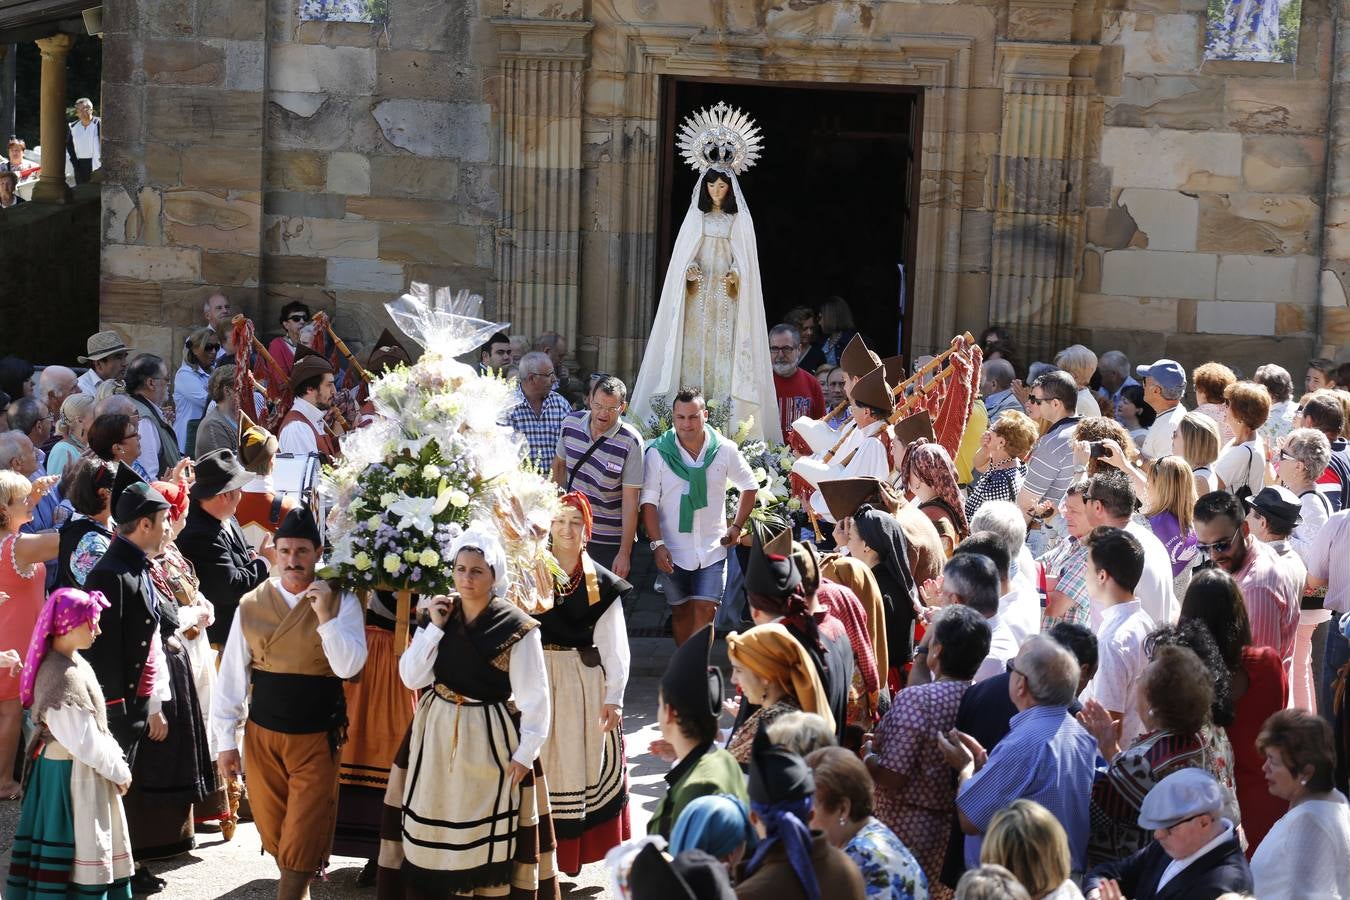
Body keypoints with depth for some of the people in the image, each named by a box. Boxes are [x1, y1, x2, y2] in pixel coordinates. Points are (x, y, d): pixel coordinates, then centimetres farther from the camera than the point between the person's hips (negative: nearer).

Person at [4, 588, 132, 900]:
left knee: (95, 847, 15)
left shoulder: (74, 662, 5)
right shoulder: (61, 676, -24)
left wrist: (116, 761, 7)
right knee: (81, 850, -1)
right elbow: (83, 740, -22)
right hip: (73, 772, -9)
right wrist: (119, 770, -10)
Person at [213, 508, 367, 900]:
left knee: (303, 837, -2)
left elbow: (348, 666, -15)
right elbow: (231, 675, 2)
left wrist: (325, 616, -23)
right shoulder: (251, 604, -1)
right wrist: (226, 740, 1)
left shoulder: (342, 602, -6)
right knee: (273, 831, 13)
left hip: (316, 738, -2)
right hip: (262, 734, 3)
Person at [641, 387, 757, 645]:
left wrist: (737, 526, 4)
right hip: (673, 550, 0)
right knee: (681, 611, 11)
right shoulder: (658, 452, -8)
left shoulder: (725, 450, -3)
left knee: (705, 609, -10)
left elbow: (749, 487, 12)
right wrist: (657, 544, -15)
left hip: (712, 548, 0)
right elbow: (649, 502, -7)